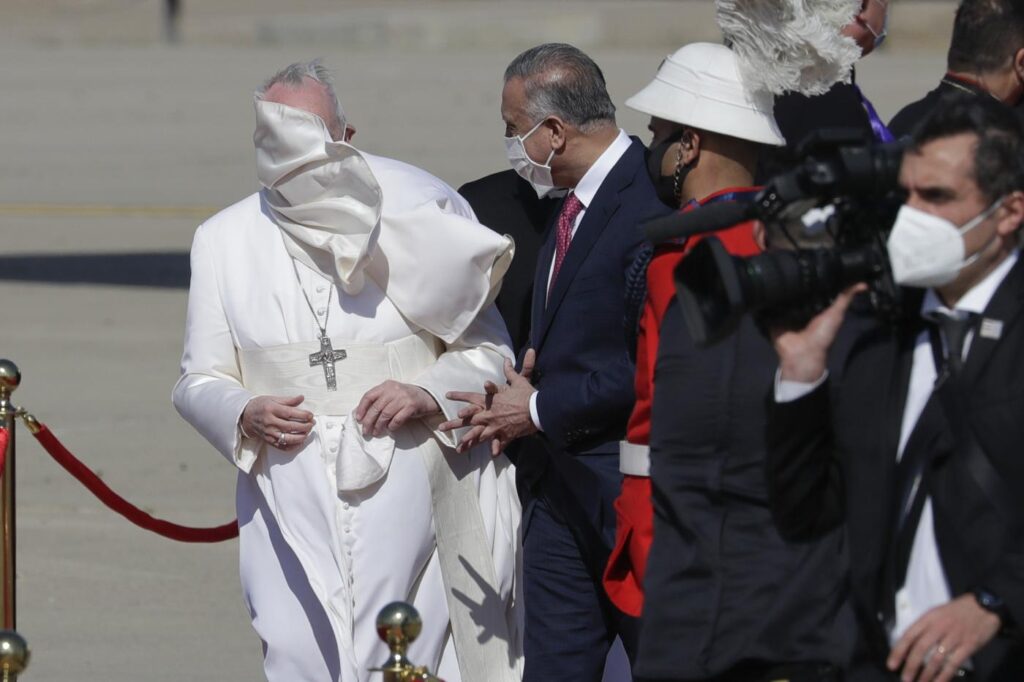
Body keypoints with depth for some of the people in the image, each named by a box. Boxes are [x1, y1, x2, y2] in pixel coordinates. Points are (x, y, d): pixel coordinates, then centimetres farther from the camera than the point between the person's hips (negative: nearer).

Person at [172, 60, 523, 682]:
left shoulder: (416, 221, 3)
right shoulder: (226, 240, 9)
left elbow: (489, 350, 9)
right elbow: (199, 381, 14)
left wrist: (429, 396, -11)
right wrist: (245, 415, -9)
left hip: (407, 503, -1)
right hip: (294, 514, 2)